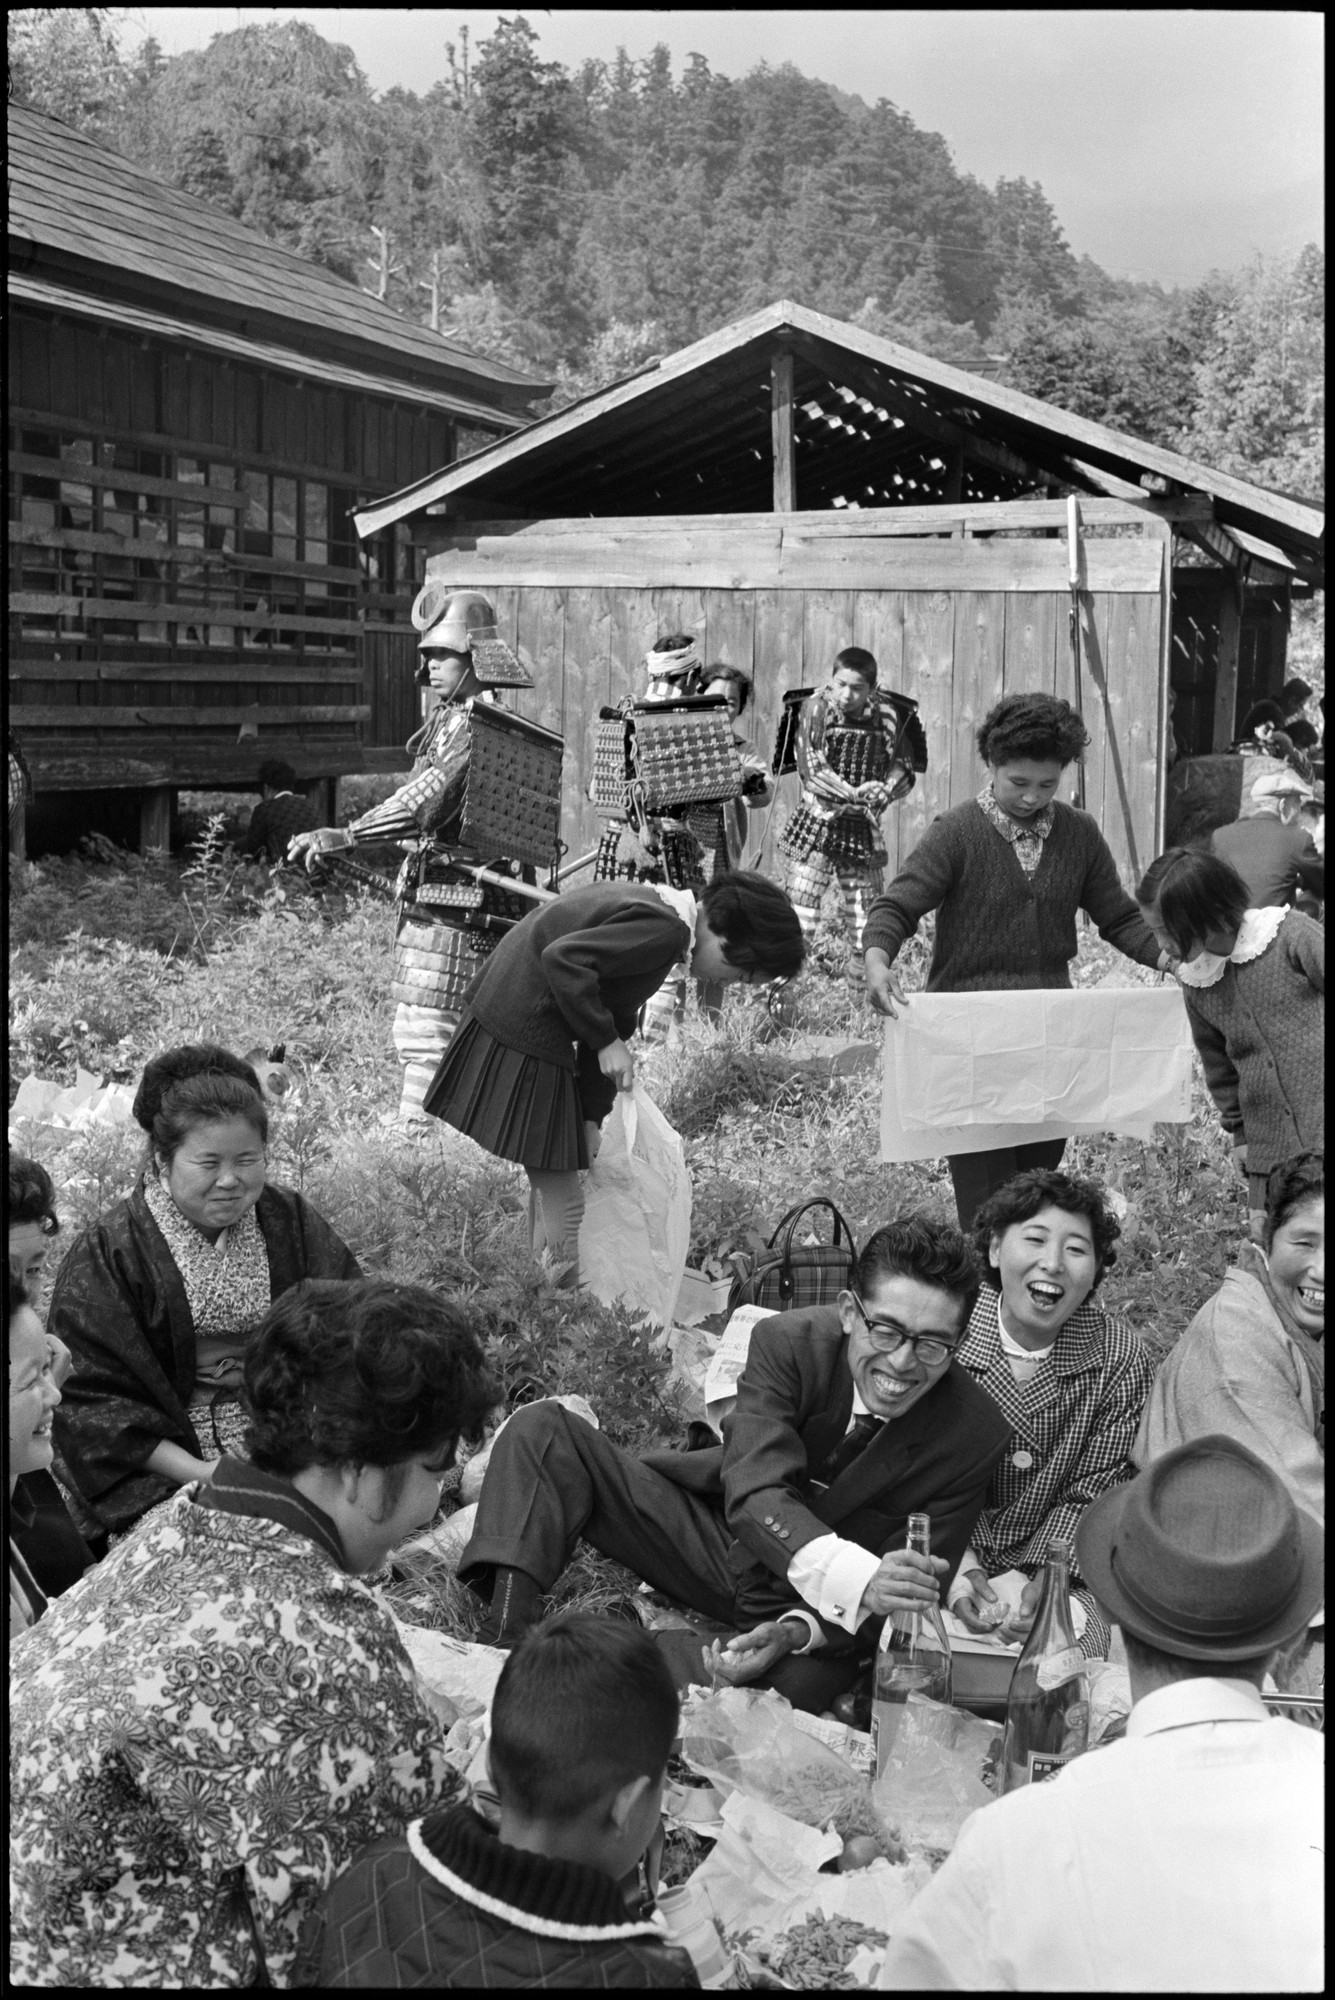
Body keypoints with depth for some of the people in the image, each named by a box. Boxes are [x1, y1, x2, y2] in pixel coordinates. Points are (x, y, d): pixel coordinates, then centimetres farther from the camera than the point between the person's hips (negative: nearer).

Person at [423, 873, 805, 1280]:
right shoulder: (664, 929, -20)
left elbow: (614, 1016, 13)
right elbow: (563, 957, -29)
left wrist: (592, 1117, 9)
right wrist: (606, 1041, -21)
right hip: (524, 1038, -11)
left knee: (549, 1185, 20)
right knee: (560, 1197, -4)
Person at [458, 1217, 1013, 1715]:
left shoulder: (975, 1435, -19)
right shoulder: (786, 1343, -19)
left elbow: (912, 1594, -15)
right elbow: (754, 1491, -31)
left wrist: (800, 1630, -34)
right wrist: (859, 1579, -50)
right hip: (715, 1534, 2)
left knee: (799, 1681, -40)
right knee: (540, 1430, -15)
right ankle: (503, 1645, -26)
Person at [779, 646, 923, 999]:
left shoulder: (886, 716, 3)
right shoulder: (816, 707, -4)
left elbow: (905, 767, 4)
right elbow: (810, 765, -14)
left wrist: (882, 792, -17)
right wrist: (853, 793, -25)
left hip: (863, 832, 3)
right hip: (816, 827, -3)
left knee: (867, 933, 5)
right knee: (799, 927, -9)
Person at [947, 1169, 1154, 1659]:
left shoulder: (1120, 1359, -10)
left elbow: (1092, 1496, -6)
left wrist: (1048, 1577, -21)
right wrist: (957, 1565, -19)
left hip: (1060, 1568, 1)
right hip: (945, 1558, -1)